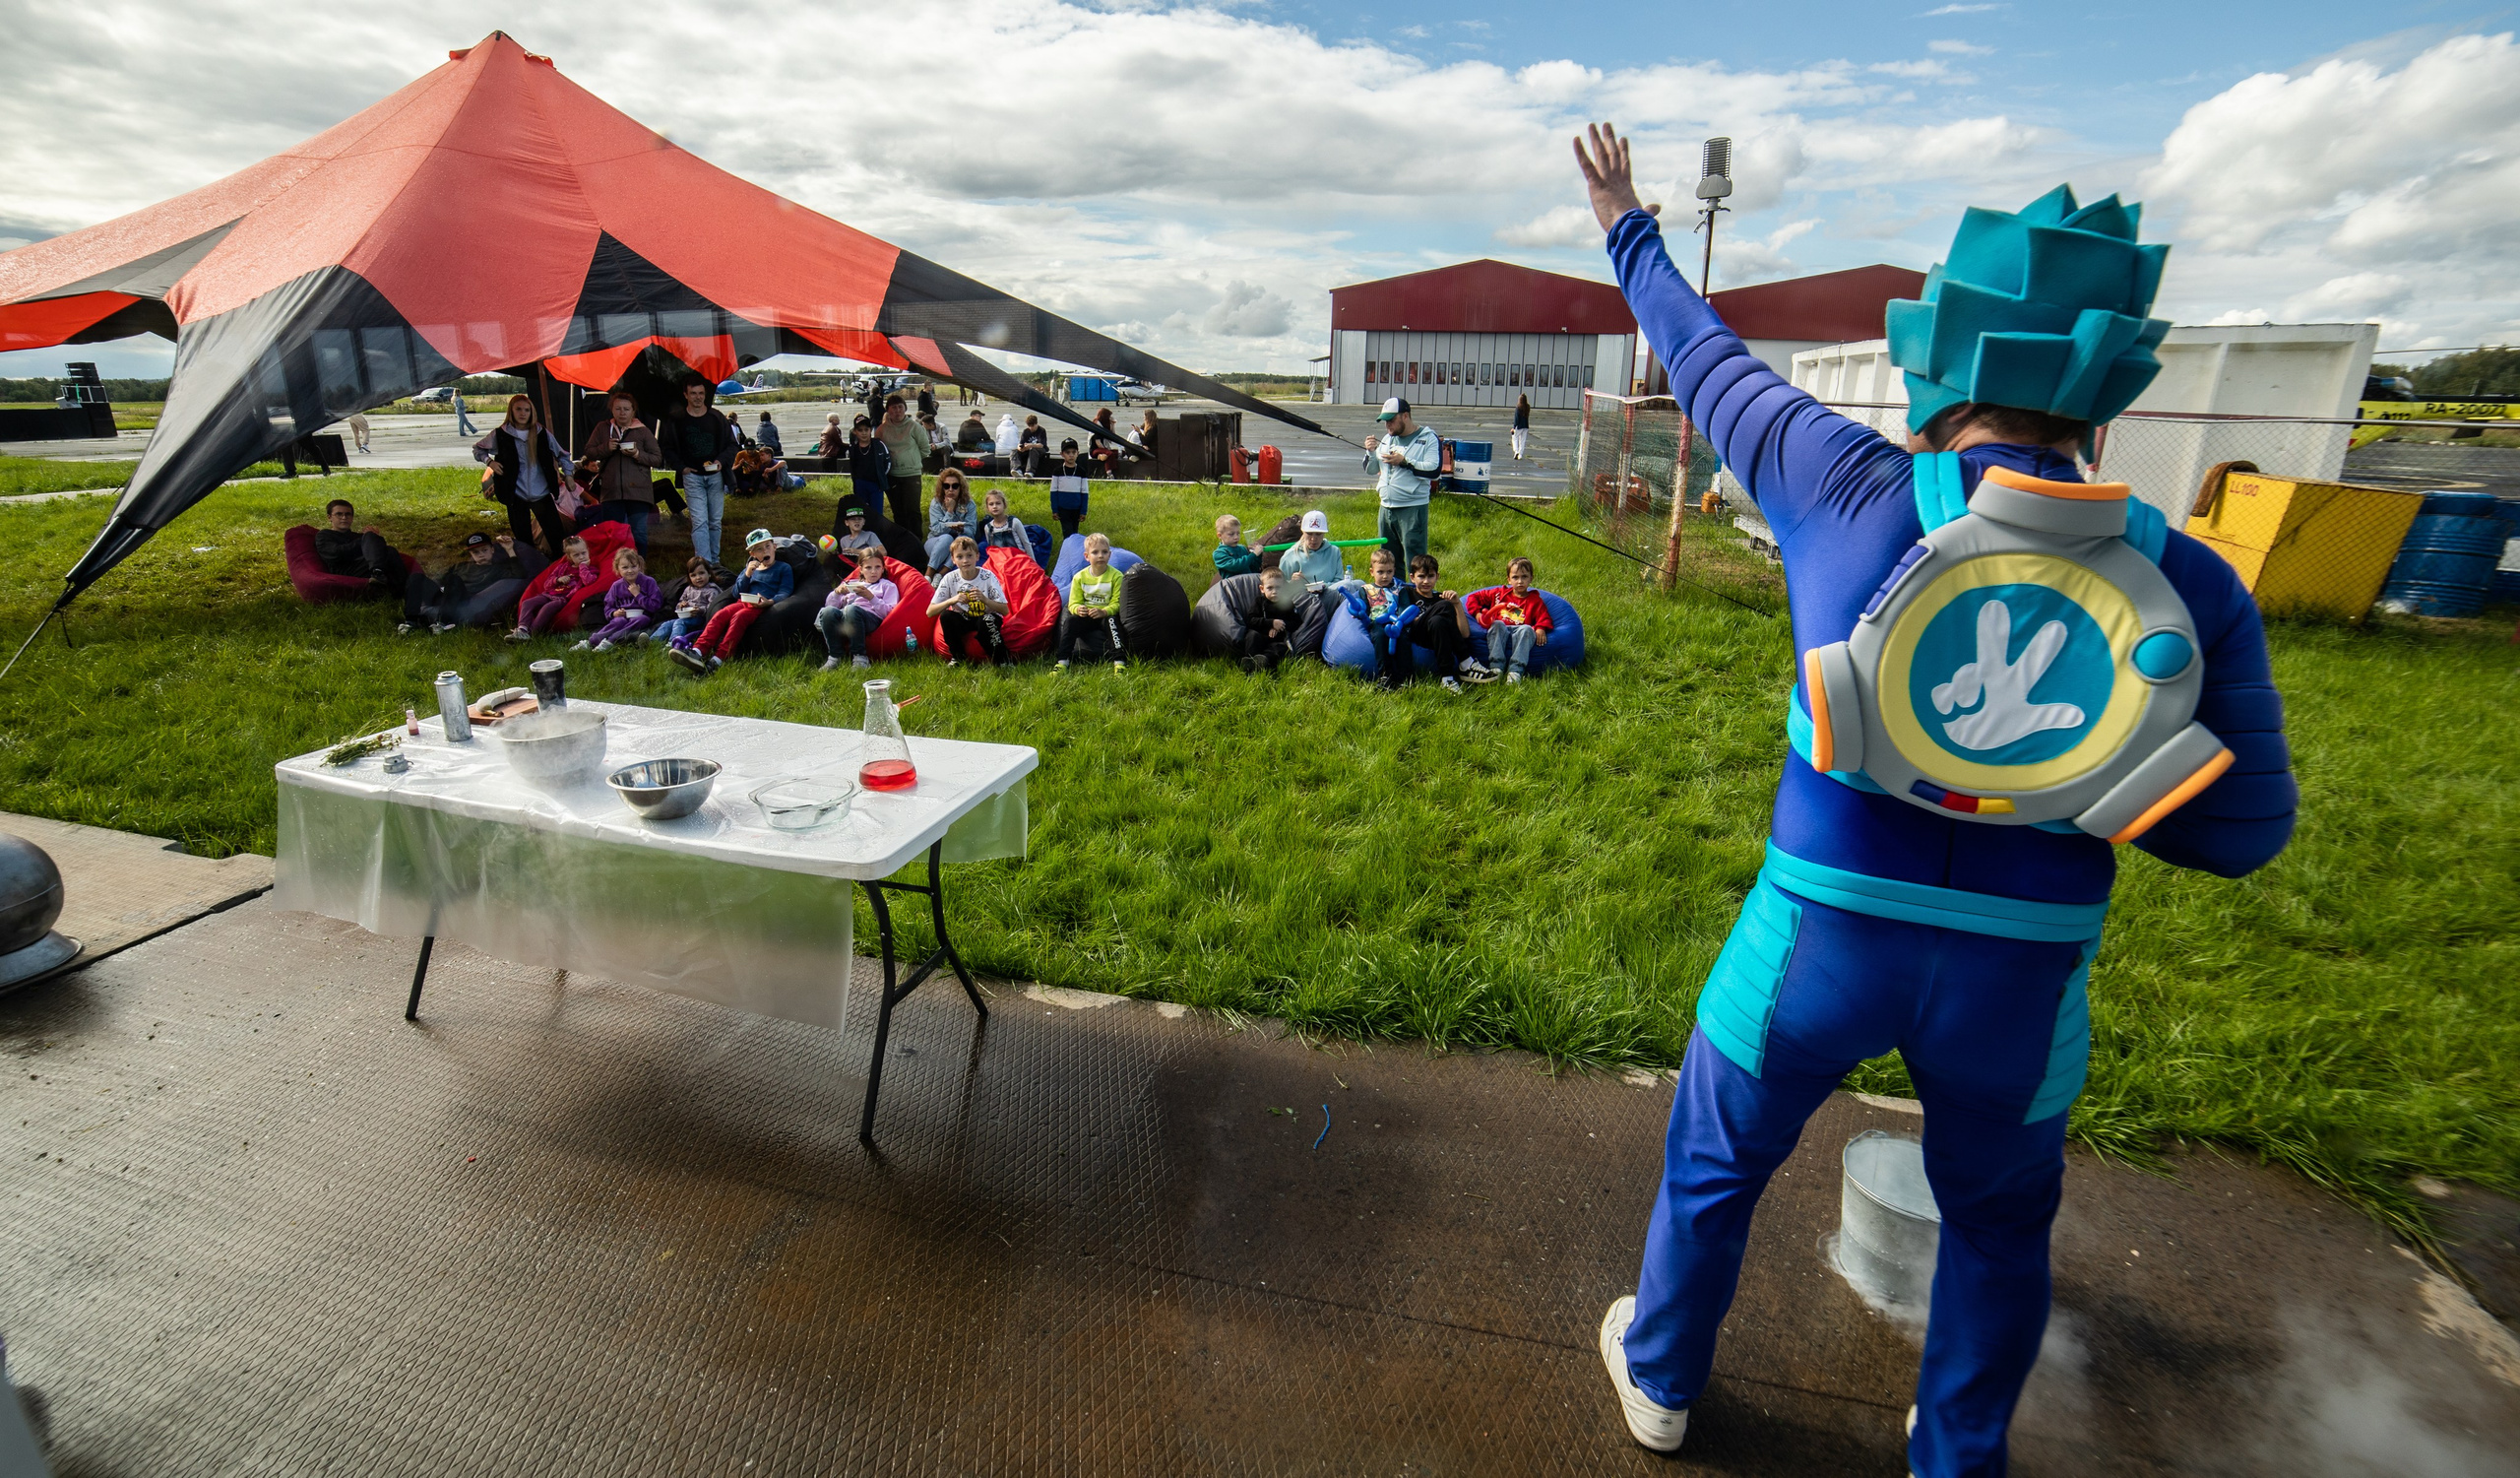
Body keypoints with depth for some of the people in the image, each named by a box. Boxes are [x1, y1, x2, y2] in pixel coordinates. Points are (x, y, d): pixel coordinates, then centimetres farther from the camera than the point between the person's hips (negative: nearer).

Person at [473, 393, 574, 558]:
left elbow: (562, 454, 14)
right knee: (523, 540, 7)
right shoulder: (500, 434, -1)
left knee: (558, 536, -4)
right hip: (516, 496, 0)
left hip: (542, 494, 0)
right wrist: (490, 461, -2)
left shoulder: (542, 433, 0)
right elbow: (477, 448, 16)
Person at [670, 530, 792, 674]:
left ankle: (717, 661, -46)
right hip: (744, 602, 5)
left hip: (762, 606, -5)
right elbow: (736, 594, 17)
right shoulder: (750, 569, 27)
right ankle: (697, 652, -42)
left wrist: (770, 601, -21)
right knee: (720, 615, -25)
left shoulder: (783, 568, 13)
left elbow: (785, 592, 0)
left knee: (738, 617, -34)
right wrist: (747, 574, 3)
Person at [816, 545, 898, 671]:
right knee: (827, 611, -33)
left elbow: (889, 613, 6)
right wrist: (837, 592, 4)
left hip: (872, 620, -3)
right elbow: (829, 604, 24)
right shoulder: (850, 584, 34)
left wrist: (871, 597, -7)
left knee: (851, 610, -39)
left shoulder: (887, 586, 24)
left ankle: (859, 657, -32)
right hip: (843, 619, 3)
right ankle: (834, 656, -23)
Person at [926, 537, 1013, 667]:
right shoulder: (950, 579, -10)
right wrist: (951, 600, -28)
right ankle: (957, 657, -4)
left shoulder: (988, 576, -14)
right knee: (946, 616, -26)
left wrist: (985, 599, -33)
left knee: (986, 620, -35)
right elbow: (930, 612, -13)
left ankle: (1001, 660, -13)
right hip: (964, 621, 3)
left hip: (987, 619, -2)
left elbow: (1005, 610, -17)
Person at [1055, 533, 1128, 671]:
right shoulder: (1079, 577, 0)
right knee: (1070, 621, -24)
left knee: (1112, 621, -34)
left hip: (1107, 615, -2)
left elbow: (1117, 603, -12)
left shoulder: (1116, 576, -7)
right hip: (1086, 616, 3)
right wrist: (1078, 609, -26)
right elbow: (1073, 603, -1)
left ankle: (1119, 661, -39)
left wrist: (1104, 612, -31)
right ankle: (1062, 662, -22)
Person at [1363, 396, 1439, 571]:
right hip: (1386, 507, 7)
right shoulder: (1387, 439, 15)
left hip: (1413, 508, -7)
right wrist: (1371, 452, 0)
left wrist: (1404, 461, -19)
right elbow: (1370, 469, 19)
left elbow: (1433, 470, -18)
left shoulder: (1428, 438, -4)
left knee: (1415, 561, -8)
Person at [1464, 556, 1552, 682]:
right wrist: (1477, 613, 5)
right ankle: (1496, 666, -45)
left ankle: (1516, 670, -47)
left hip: (1519, 632, -1)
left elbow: (1544, 618, 6)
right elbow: (1473, 597, 23)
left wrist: (1540, 629, -16)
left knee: (1527, 629, -34)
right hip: (1499, 632, 1)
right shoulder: (1499, 593, 21)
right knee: (1497, 624, -33)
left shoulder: (1535, 601, 20)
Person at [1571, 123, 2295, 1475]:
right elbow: (2241, 829, -1)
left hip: (1821, 939, -1)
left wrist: (1629, 233, 19)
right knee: (1998, 1220, 30)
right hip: (2021, 973, 2)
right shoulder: (2187, 584, -8)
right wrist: (2051, 775, 10)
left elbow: (1708, 362, 2)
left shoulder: (1852, 490, -14)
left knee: (1713, 1167, 24)